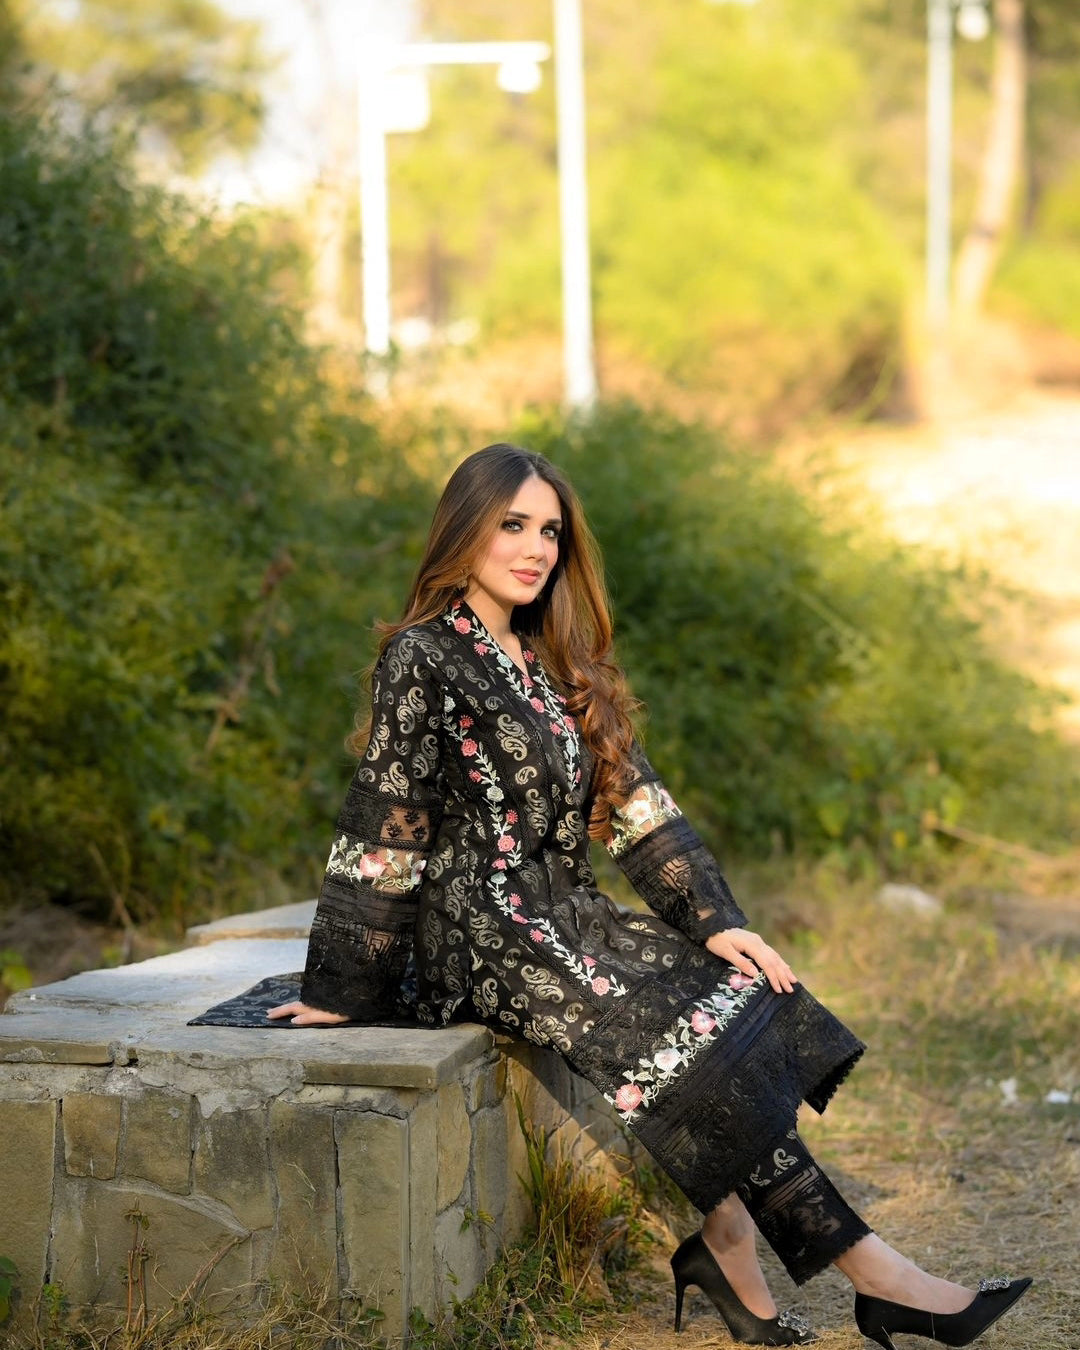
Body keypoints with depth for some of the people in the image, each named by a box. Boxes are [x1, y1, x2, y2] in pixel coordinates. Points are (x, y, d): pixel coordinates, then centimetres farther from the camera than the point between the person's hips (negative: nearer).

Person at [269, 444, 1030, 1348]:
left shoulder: (554, 666, 16)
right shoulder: (424, 660, -8)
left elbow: (638, 806, 11)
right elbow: (383, 831, -11)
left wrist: (716, 923, 0)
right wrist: (343, 997, -11)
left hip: (566, 919, 8)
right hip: (485, 939, -8)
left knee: (738, 996, -12)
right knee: (703, 1045, -19)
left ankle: (725, 1252, -12)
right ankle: (874, 1277, -13)